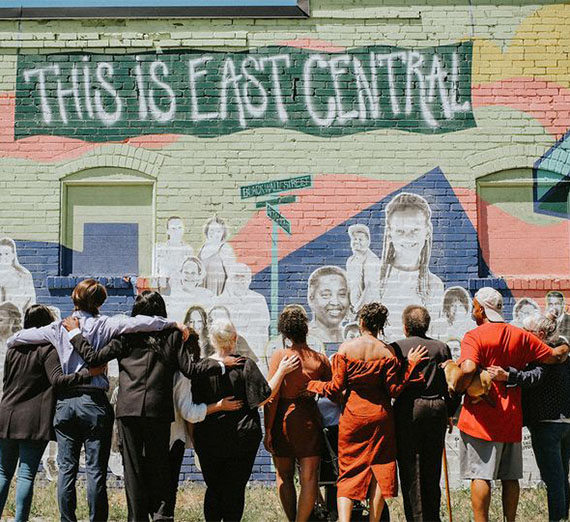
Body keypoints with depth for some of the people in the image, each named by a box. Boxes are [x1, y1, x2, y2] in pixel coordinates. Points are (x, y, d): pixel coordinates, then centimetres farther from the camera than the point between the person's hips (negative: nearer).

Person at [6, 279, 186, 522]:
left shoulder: (58, 328, 7)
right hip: (94, 402, -3)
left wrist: (11, 342, 39)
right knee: (95, 470, 1)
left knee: (66, 469, 8)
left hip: (64, 403, 3)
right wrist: (172, 324, -9)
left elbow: (16, 339, 17)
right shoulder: (102, 325, -3)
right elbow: (136, 323, -15)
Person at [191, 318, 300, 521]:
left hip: (208, 441, 2)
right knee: (235, 489, 5)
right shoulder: (245, 365, -10)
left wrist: (193, 437, 7)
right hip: (241, 437, -2)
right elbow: (263, 397, -7)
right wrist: (281, 371, 2)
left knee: (213, 488, 13)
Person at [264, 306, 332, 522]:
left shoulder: (280, 356, -8)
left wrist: (268, 430, -6)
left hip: (283, 420, -1)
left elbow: (272, 396, -9)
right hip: (309, 421, 1)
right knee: (309, 477, 3)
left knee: (284, 476, 13)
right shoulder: (320, 359, -2)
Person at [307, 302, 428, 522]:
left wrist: (310, 385, 12)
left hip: (352, 415, 0)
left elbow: (336, 388, -4)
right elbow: (394, 390, -5)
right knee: (380, 469, 10)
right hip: (380, 415, 0)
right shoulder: (387, 352, -6)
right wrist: (411, 364, 0)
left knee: (348, 472, 6)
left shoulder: (346, 348, -5)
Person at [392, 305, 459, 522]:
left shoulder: (397, 347, -1)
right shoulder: (441, 348, 8)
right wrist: (449, 412, 18)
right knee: (432, 471, 13)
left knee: (410, 471, 1)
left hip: (407, 409, -3)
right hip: (437, 409, 4)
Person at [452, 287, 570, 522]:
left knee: (480, 475, -4)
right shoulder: (521, 336, 7)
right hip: (511, 419, 5)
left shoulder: (474, 336, -9)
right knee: (510, 476, 12)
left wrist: (456, 388, -8)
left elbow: (468, 369, -25)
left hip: (481, 418, -5)